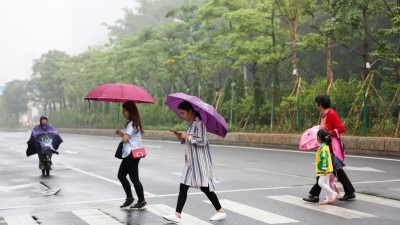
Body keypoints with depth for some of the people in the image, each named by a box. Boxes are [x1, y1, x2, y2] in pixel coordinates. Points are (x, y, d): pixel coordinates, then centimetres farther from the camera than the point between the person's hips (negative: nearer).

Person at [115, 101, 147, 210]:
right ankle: (130, 199, 21)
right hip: (128, 154, 11)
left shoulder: (131, 124, -16)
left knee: (134, 178, -4)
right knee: (121, 175, 15)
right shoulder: (131, 123, 16)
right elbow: (126, 136, 17)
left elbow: (125, 139, -23)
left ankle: (142, 202, 4)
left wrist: (122, 134, -2)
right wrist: (119, 132, 0)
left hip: (132, 155, -11)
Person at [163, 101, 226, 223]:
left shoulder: (199, 123, -15)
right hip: (191, 160, 9)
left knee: (204, 187, -2)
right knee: (183, 187, 2)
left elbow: (202, 141, -21)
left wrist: (187, 136, -17)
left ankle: (221, 211, 12)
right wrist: (181, 137, 1)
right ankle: (177, 215, 2)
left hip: (200, 161, -9)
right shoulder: (190, 124, 13)